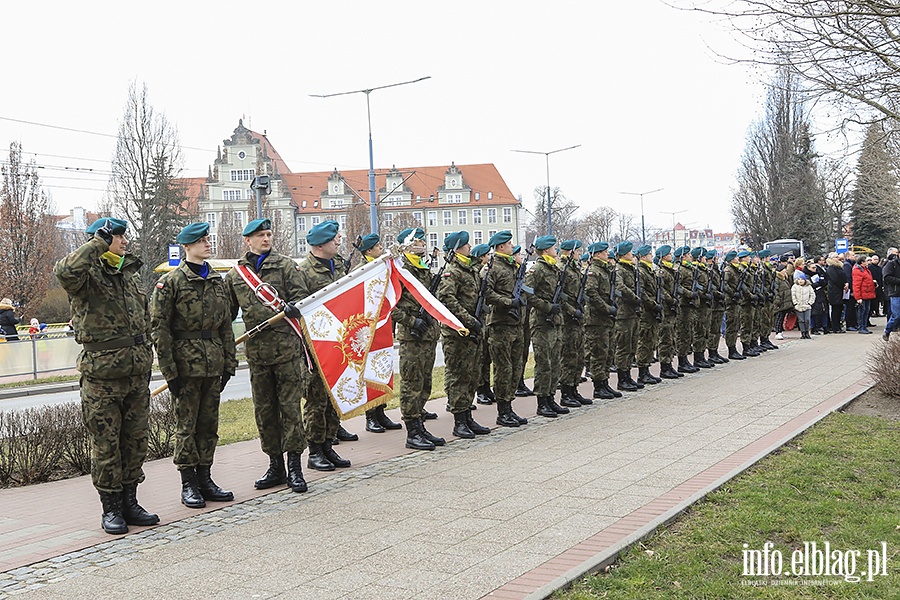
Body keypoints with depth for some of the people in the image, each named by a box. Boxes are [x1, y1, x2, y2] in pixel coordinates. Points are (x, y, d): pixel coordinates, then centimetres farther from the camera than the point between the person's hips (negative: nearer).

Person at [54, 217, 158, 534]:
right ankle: (111, 508, 10)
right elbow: (64, 272, -31)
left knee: (135, 440, 11)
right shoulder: (88, 275, -6)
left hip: (137, 372, 7)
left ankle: (129, 502, 22)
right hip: (102, 374, -7)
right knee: (106, 443, 1)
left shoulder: (131, 274, 16)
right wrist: (98, 243, -22)